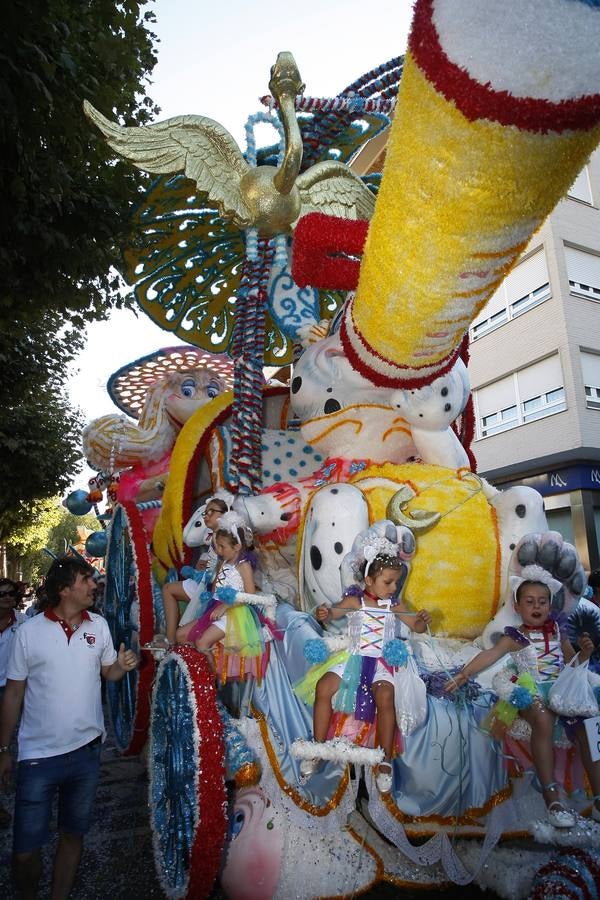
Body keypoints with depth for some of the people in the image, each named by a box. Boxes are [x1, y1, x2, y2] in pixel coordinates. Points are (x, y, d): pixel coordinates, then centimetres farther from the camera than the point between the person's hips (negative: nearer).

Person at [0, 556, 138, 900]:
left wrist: (122, 666, -13)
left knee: (73, 835, 18)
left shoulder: (99, 625, -2)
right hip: (38, 756, -2)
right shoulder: (29, 631, -10)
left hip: (87, 750, 3)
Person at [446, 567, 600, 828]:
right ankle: (551, 795, -28)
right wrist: (464, 673, -16)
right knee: (543, 719, -34)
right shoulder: (515, 637, 8)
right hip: (532, 691, -3)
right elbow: (490, 654, -4)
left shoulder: (557, 631, 18)